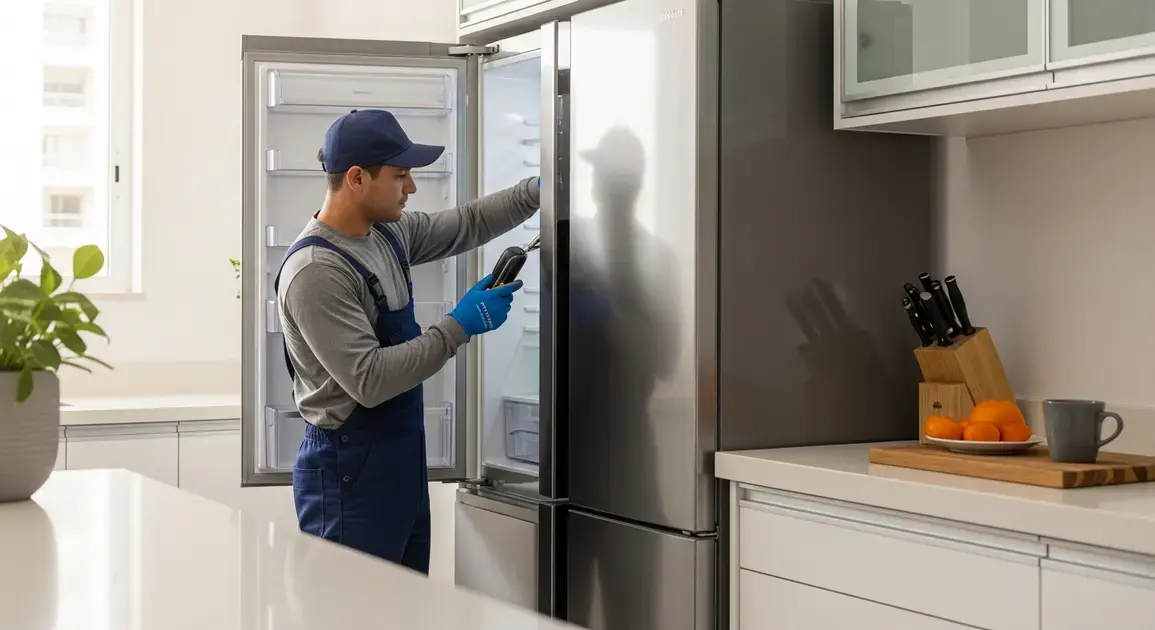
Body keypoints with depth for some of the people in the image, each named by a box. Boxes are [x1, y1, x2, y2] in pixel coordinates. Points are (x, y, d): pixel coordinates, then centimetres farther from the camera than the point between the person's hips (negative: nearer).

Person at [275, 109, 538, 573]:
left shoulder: (390, 233, 7)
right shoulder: (316, 271, -20)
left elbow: (468, 224, 21)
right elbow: (369, 380, -24)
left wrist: (536, 190, 9)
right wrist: (459, 327, -19)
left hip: (403, 462, 9)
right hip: (349, 473, -9)